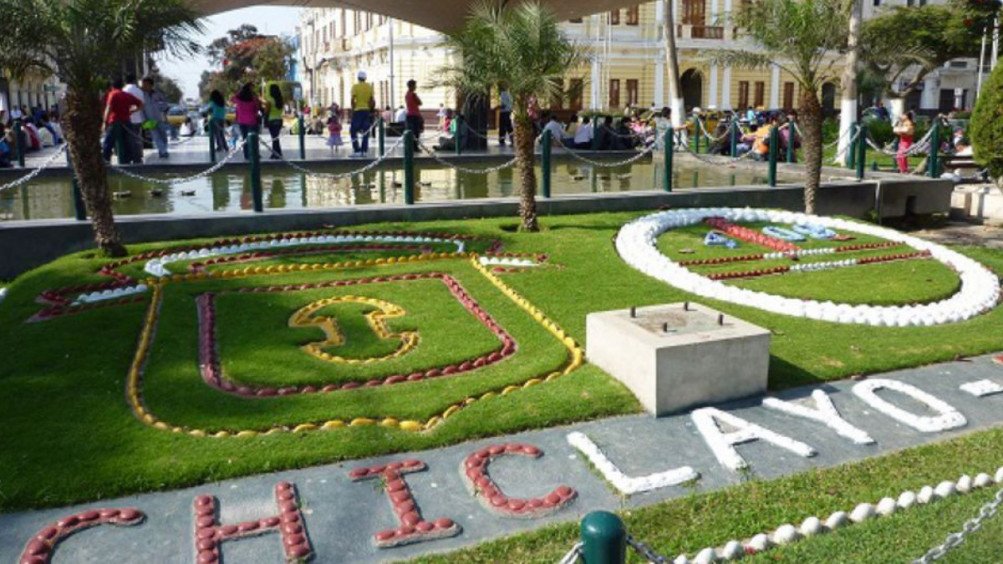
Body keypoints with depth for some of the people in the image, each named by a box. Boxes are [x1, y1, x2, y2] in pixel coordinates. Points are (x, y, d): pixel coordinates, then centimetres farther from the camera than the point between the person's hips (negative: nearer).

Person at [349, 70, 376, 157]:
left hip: (358, 110, -4)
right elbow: (372, 100, 4)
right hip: (367, 111, 4)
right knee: (366, 132, 7)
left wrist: (353, 109, -1)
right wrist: (370, 109, 13)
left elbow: (353, 100, -11)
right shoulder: (370, 87, 7)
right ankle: (364, 151, 5)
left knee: (353, 131, 3)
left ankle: (357, 150, -6)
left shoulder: (355, 86, -4)